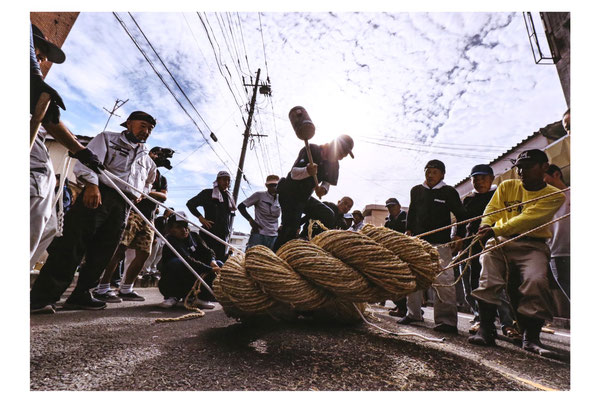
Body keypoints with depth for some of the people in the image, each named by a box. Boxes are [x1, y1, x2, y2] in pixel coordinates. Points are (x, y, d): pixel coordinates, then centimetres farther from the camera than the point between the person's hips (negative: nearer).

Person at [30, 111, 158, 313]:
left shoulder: (146, 158, 27)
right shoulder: (107, 138, 13)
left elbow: (148, 181, 40)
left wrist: (142, 193, 19)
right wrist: (91, 183, -21)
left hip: (123, 206, 5)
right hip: (98, 194, -5)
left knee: (102, 253, 2)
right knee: (71, 245, -11)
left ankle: (81, 294, 11)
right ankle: (41, 297, -7)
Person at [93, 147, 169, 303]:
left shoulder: (162, 179, 24)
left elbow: (164, 197, 5)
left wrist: (148, 192, -12)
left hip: (148, 218, 6)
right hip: (133, 210, -6)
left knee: (144, 253, 1)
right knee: (120, 247, -15)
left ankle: (125, 289, 12)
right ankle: (102, 288, -7)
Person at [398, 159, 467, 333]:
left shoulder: (449, 192, 3)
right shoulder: (416, 190, 14)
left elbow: (461, 215, 7)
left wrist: (459, 235, -1)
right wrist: (408, 230, 15)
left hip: (440, 242, -4)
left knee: (443, 279, -10)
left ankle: (447, 320, 0)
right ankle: (413, 314, 21)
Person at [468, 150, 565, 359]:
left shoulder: (555, 195, 2)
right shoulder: (506, 186, 13)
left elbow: (528, 219, -14)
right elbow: (491, 210, 5)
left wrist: (496, 230, -28)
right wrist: (486, 226, -18)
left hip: (532, 245, -1)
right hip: (500, 241, 2)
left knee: (536, 280, -25)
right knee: (488, 279, -19)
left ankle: (531, 338, -10)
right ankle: (485, 330, -14)